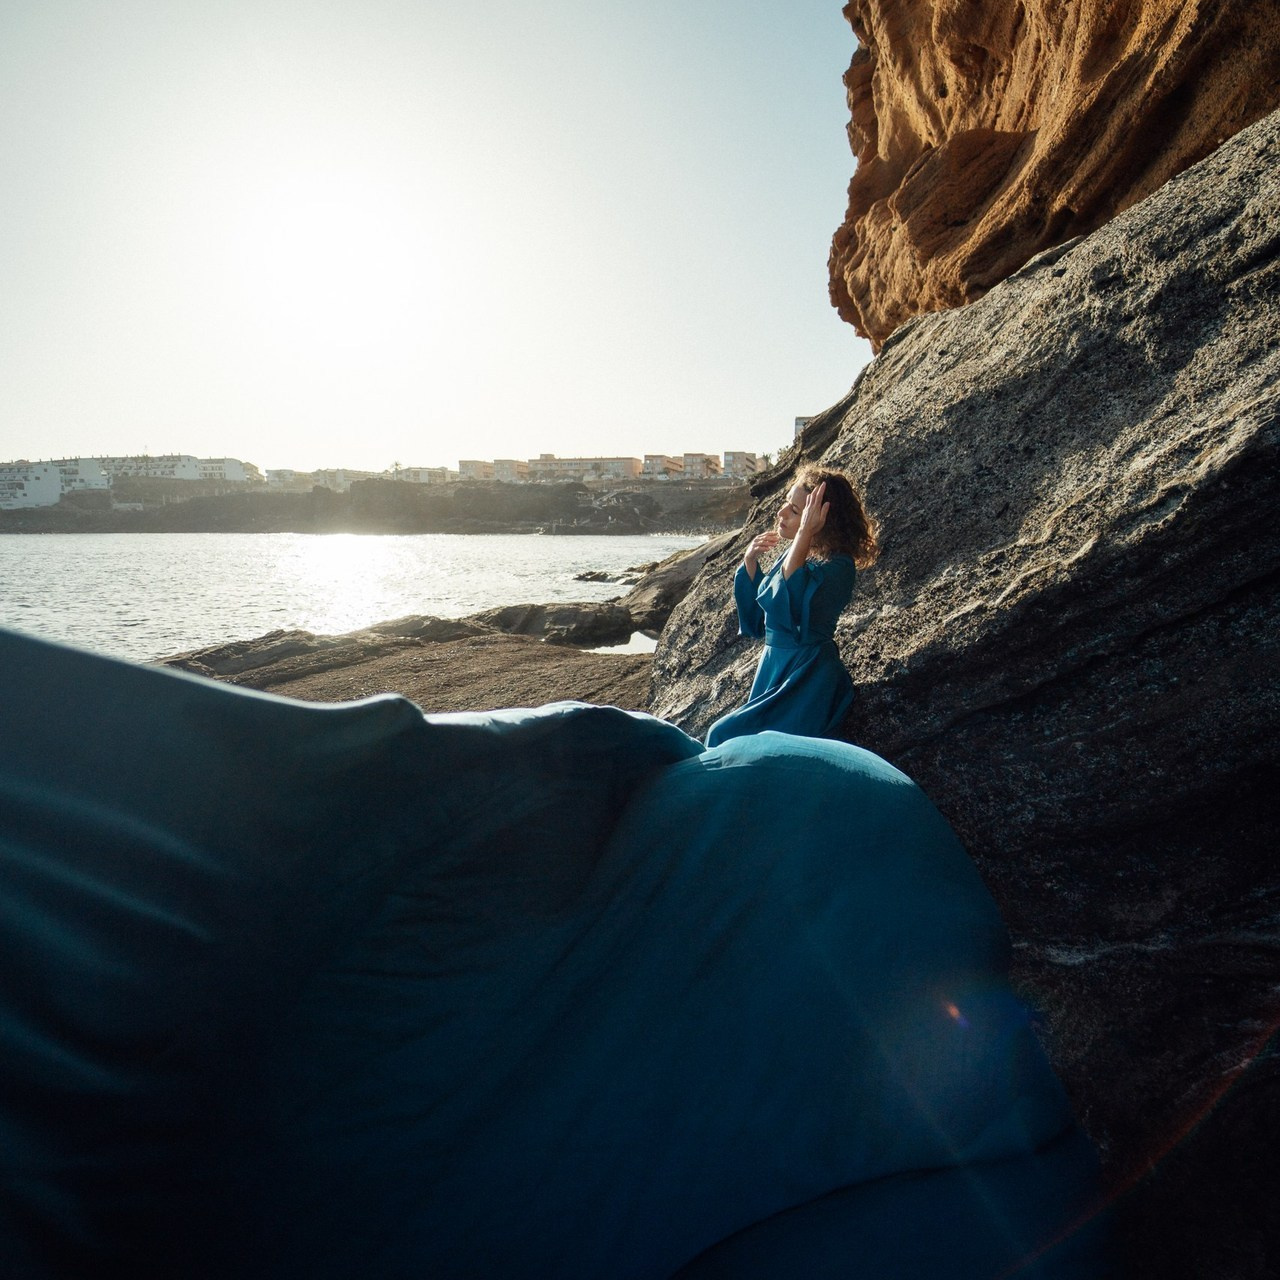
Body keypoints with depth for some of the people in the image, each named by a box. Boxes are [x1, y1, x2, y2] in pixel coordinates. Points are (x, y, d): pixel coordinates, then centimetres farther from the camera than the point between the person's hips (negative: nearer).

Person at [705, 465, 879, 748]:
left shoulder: (837, 566, -15)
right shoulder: (795, 553, 8)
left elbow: (790, 604, -34)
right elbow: (758, 622, 17)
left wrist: (805, 534, -33)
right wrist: (750, 563, 3)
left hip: (806, 680, -8)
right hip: (772, 669, 9)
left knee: (724, 737, -17)